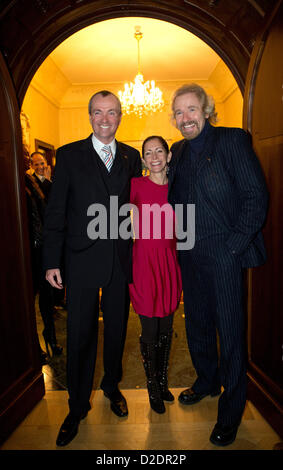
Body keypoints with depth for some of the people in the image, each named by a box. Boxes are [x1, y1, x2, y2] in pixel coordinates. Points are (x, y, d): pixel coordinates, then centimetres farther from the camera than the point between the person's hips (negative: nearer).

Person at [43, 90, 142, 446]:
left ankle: (112, 387, 43)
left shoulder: (131, 157, 8)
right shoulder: (68, 155, 0)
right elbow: (55, 211, -2)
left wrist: (137, 253, 4)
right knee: (80, 334, 8)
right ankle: (77, 407, 31)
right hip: (82, 260, -2)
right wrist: (51, 262, -6)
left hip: (121, 260, 3)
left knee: (116, 329, 17)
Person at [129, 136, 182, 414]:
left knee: (166, 329, 15)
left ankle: (163, 382, 37)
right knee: (150, 332, 6)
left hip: (169, 263, 4)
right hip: (144, 262, -4)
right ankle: (153, 388, 29)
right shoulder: (136, 185, -5)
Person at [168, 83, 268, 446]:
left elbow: (256, 196, -11)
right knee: (197, 323, 18)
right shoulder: (178, 151, 13)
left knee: (230, 329, 6)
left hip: (225, 254, -6)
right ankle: (206, 381, 43)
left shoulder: (233, 140, -6)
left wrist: (234, 244, -15)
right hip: (190, 255, 6)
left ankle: (231, 409, 27)